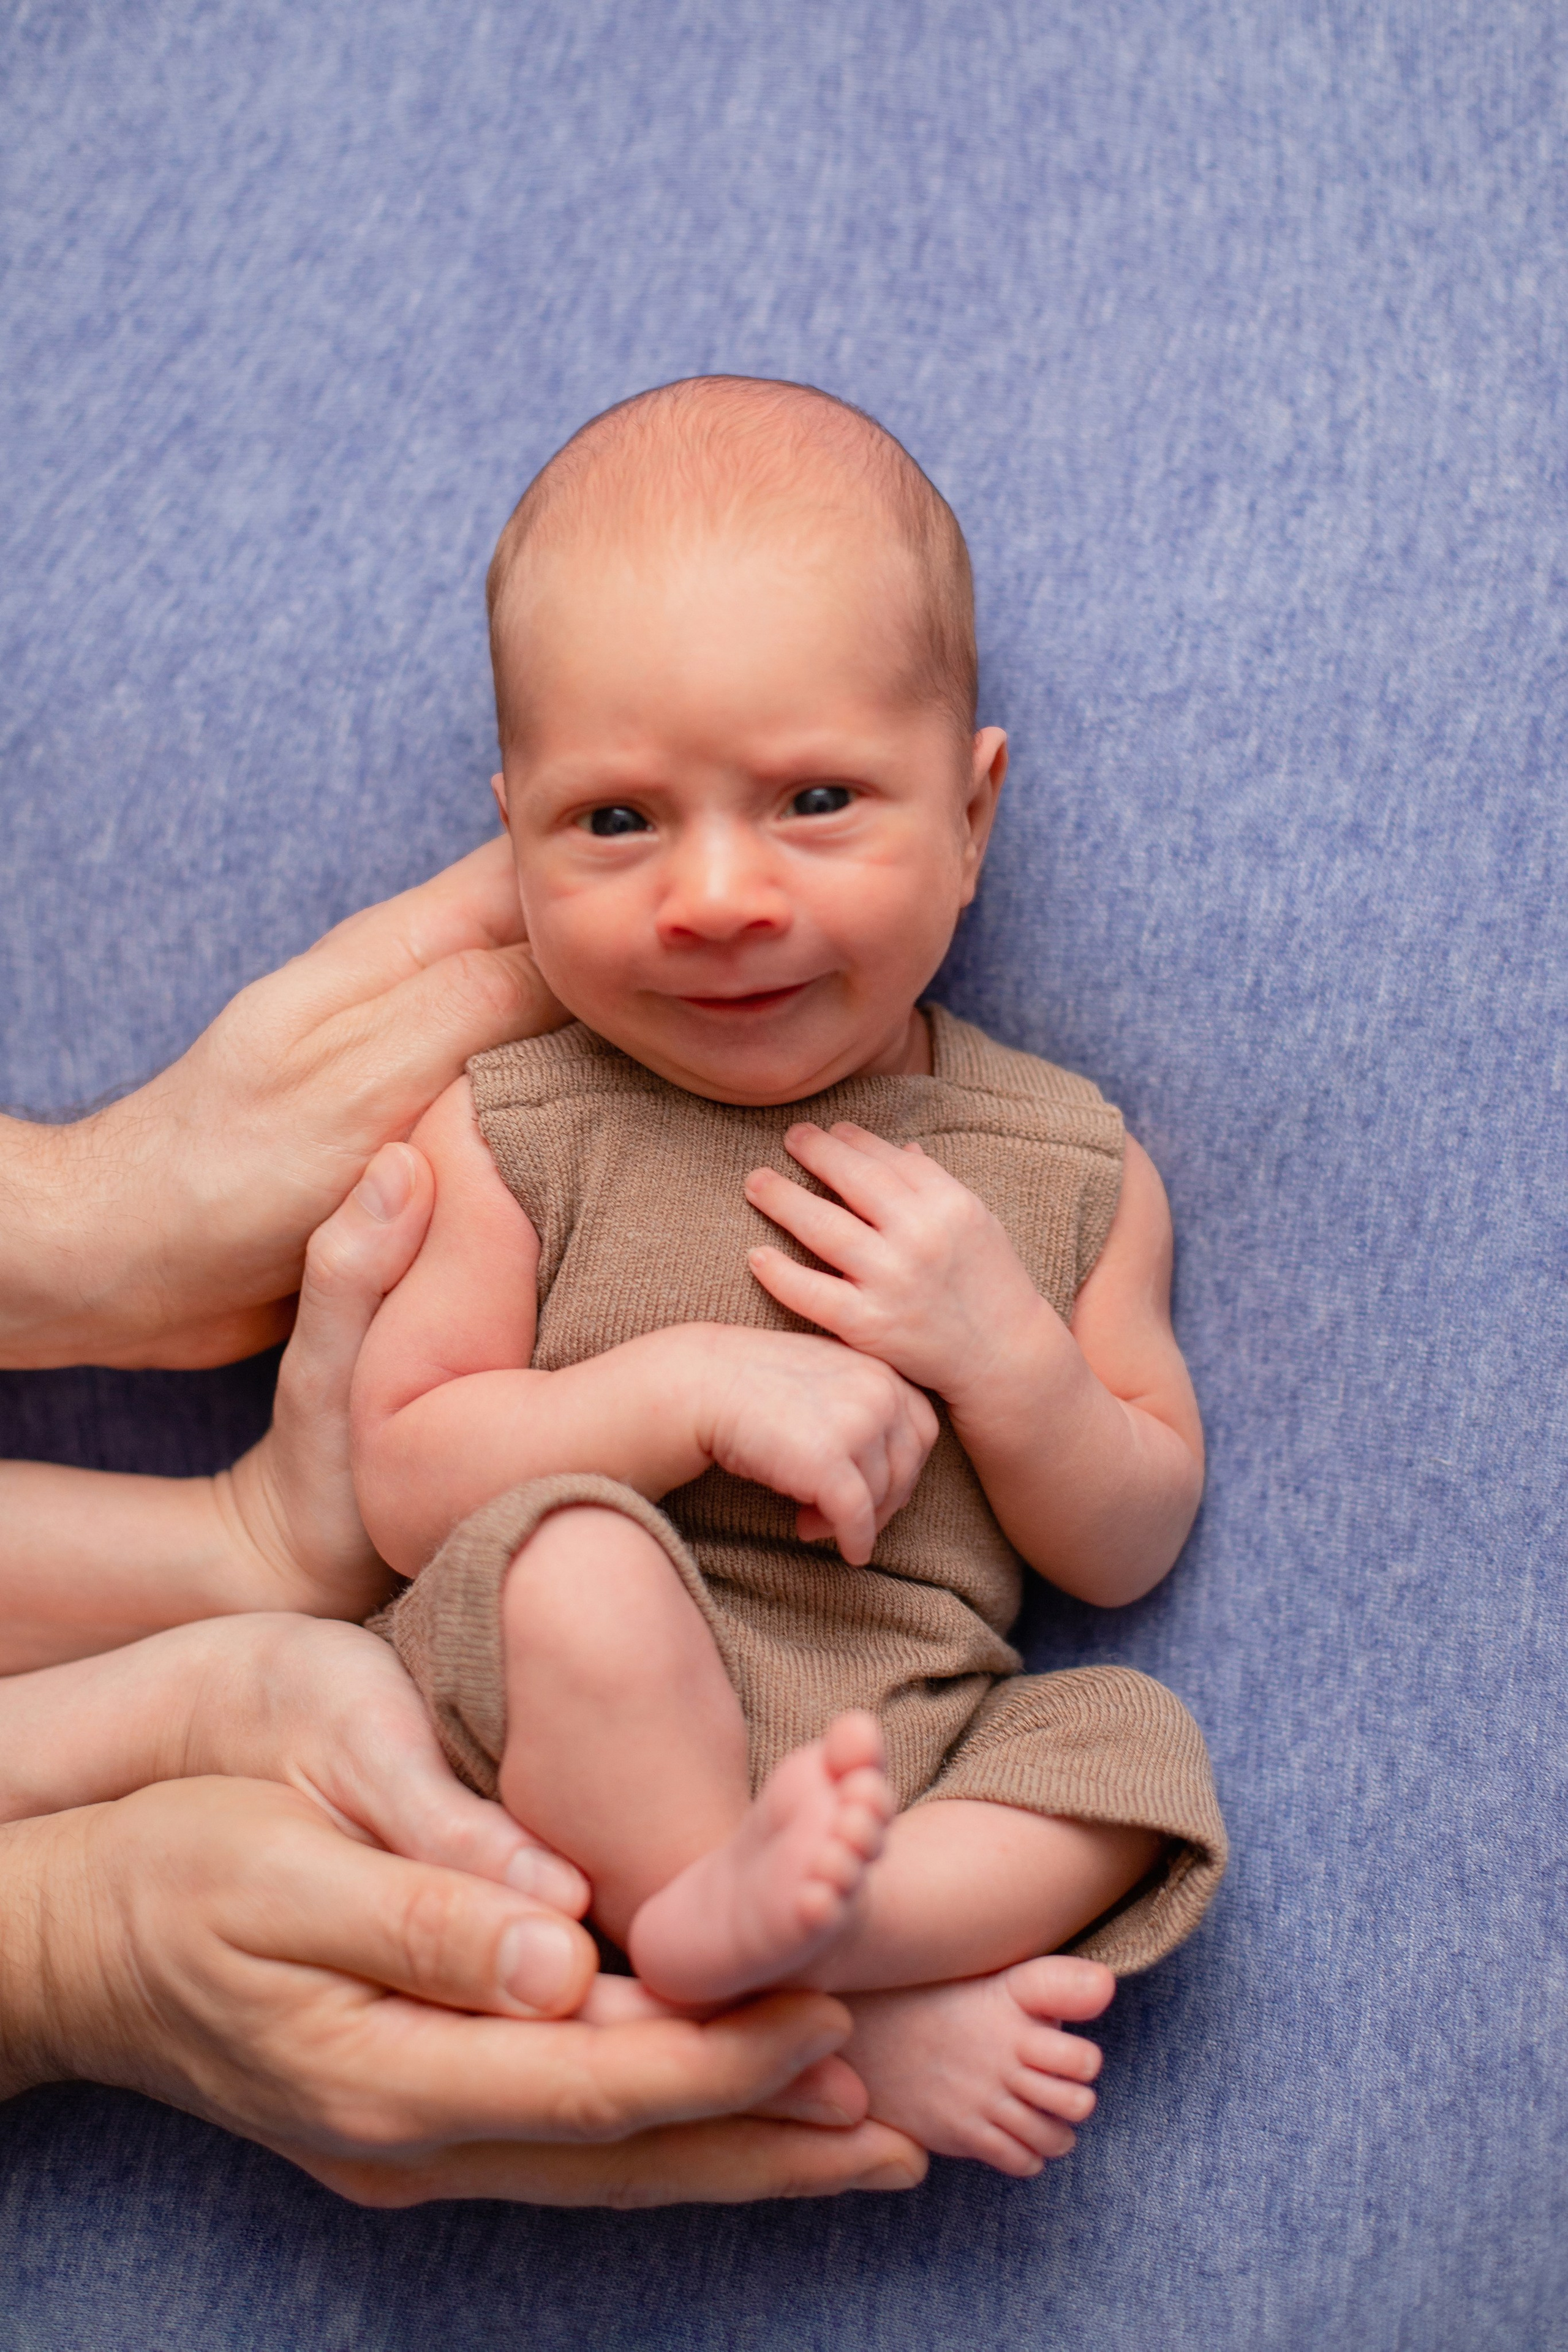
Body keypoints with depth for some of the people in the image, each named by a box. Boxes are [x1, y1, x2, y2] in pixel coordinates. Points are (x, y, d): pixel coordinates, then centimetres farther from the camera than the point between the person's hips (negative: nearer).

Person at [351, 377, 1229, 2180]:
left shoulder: (1065, 1168, 3)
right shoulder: (511, 1136, -3)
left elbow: (1124, 1554, 6)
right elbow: (402, 1485, -6)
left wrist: (999, 1347, -14)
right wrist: (694, 1388, -19)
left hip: (898, 1767, 4)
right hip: (558, 1767, -3)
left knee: (1140, 1750, -18)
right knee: (570, 1553, -30)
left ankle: (711, 1963, -26)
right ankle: (858, 2013, -23)